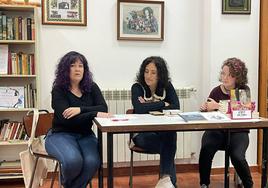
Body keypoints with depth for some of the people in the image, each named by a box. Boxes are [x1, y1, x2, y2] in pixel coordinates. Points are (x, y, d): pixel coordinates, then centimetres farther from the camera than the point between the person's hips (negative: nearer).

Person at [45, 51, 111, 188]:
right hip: (61, 134, -3)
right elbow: (67, 118, -21)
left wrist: (80, 109, -25)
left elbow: (103, 108, -11)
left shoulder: (92, 87, 4)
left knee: (92, 162, -28)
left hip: (85, 135, 3)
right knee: (73, 160, -32)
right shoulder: (58, 90, -8)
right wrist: (94, 114, -28)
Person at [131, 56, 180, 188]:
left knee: (170, 134, -33)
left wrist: (149, 106, -15)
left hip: (164, 132, 3)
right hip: (142, 133, -3)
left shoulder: (167, 87, 3)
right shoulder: (137, 87, -5)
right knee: (170, 146, -31)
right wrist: (163, 104, -14)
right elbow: (139, 109, -24)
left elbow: (175, 107, -11)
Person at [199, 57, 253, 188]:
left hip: (237, 132, -1)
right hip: (217, 130, 2)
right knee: (206, 150, -27)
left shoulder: (244, 90, 2)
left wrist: (218, 106, -21)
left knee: (237, 157, -27)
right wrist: (205, 109, -13)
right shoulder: (216, 91, 6)